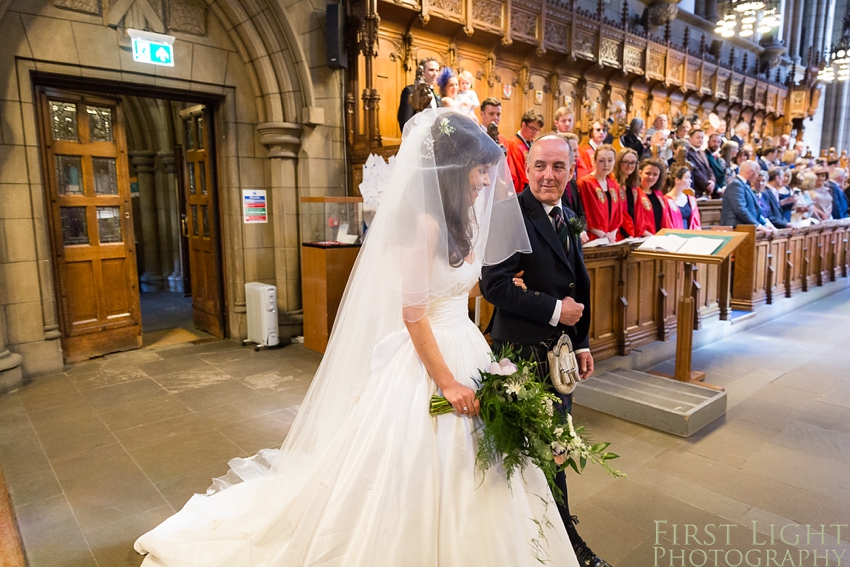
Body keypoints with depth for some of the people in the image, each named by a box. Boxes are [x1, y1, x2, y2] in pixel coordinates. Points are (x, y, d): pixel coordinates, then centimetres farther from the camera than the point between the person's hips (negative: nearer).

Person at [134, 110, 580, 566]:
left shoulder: (463, 218, 8)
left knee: (465, 483, 19)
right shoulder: (424, 223, -18)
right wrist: (447, 382, -19)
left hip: (465, 352, 9)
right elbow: (413, 316, -20)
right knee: (420, 477, 5)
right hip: (428, 361, -9)